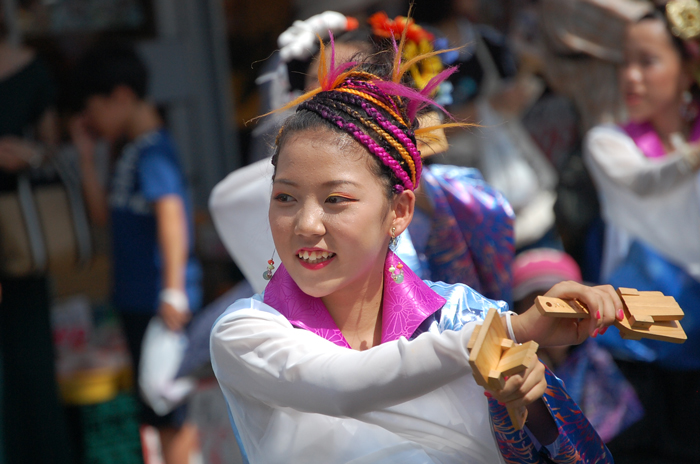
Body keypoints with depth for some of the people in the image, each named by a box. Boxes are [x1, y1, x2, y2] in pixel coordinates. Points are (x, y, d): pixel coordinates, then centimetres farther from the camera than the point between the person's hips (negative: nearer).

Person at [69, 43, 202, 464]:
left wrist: (174, 290, -35)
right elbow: (104, 214, 17)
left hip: (160, 302, -10)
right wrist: (87, 156, 10)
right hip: (138, 298, 10)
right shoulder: (130, 150, 13)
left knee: (169, 415, -2)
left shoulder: (153, 150, -16)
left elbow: (171, 214, -28)